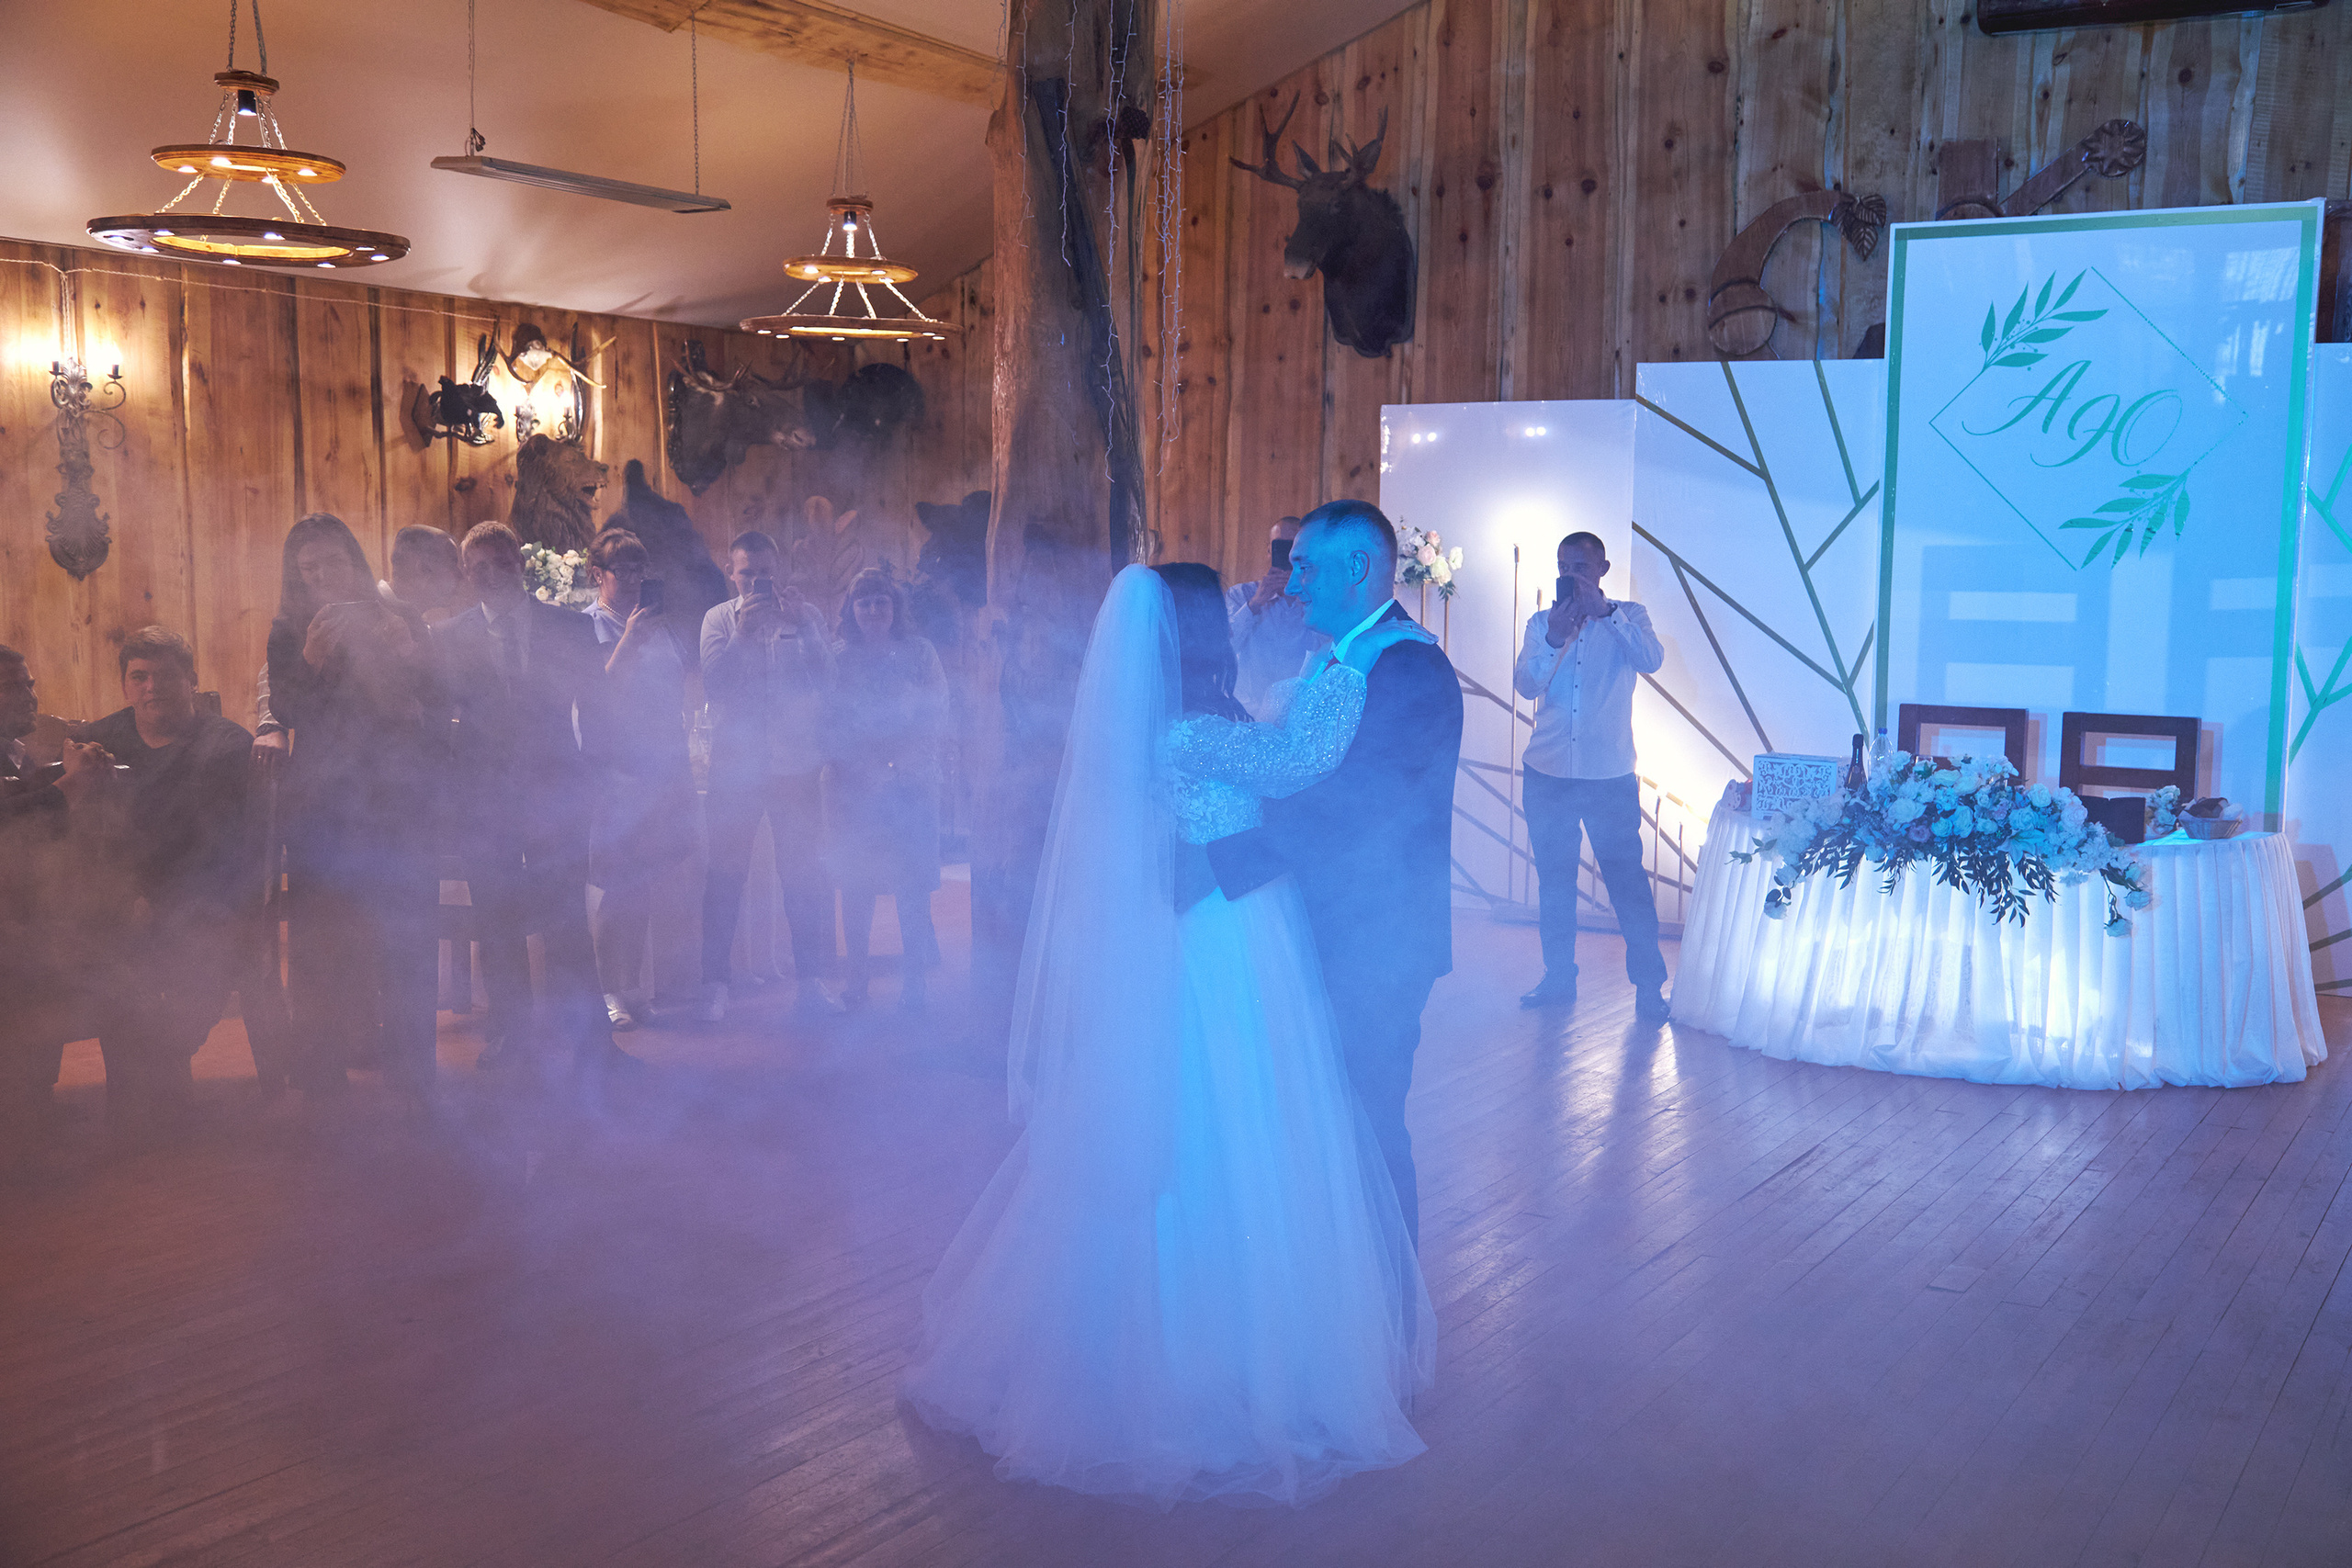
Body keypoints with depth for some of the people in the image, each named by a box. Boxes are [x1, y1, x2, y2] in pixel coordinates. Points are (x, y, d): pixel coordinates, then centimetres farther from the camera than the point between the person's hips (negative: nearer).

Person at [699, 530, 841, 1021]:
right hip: (735, 764, 0)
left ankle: (813, 978, 9)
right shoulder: (719, 619, 5)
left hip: (796, 763, 1)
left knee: (806, 872, 2)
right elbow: (713, 684, -6)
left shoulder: (805, 614, 6)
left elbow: (825, 676, -5)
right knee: (725, 873, 3)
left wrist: (801, 624, -15)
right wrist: (742, 631, -15)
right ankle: (714, 981, 10)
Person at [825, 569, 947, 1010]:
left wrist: (901, 758, -8)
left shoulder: (919, 652, 6)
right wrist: (864, 763, -5)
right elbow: (827, 722, 7)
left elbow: (937, 717, 4)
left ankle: (914, 976, 5)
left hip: (912, 781, -1)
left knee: (913, 884, -4)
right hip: (854, 784, 1)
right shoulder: (838, 657, 7)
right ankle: (857, 975, 10)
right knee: (855, 883, 1)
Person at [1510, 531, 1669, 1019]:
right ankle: (1559, 979, 22)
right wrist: (1554, 638, -19)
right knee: (1554, 879, 10)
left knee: (1627, 877, -4)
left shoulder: (1628, 617, 4)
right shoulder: (1542, 623, 9)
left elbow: (1651, 661, -15)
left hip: (1610, 775, -3)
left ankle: (1649, 984, 5)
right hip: (1548, 772, 3)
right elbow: (1525, 684, -4)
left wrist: (1605, 612, -23)